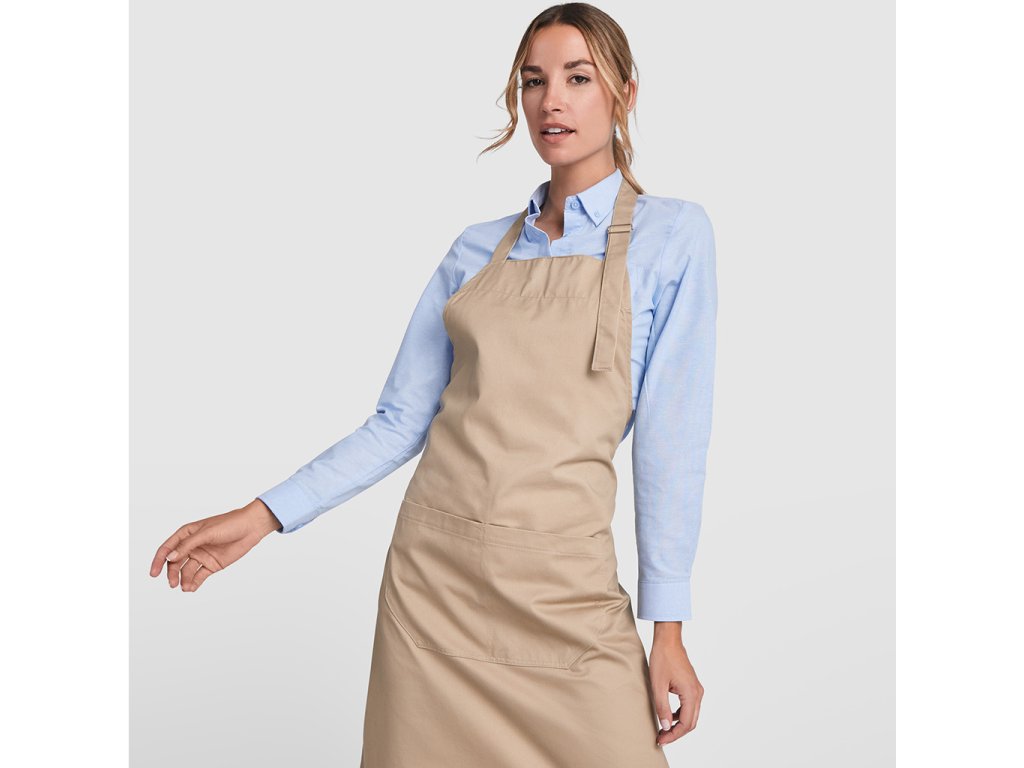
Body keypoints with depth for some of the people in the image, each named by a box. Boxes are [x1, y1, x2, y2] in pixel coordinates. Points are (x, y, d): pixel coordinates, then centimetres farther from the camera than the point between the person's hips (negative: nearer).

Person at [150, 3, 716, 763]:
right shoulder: (477, 250, 9)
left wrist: (668, 627, -7)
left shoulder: (673, 233, -2)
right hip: (431, 568, 3)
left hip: (561, 584, -3)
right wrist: (261, 515, 0)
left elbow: (669, 436, -6)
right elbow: (400, 423, 7)